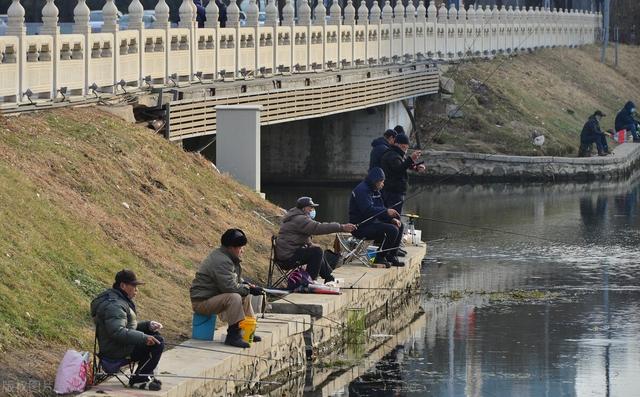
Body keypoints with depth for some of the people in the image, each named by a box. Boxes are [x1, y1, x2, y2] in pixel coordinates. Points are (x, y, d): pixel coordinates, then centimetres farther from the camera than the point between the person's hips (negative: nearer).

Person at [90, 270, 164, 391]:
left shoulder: (120, 300, 16)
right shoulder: (113, 305, -22)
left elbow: (129, 326, 24)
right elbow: (118, 331, -33)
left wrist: (148, 325, 8)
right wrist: (143, 338, -33)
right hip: (116, 351, -11)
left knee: (154, 335, 20)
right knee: (157, 342, -17)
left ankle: (145, 376, 20)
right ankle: (138, 379, -9)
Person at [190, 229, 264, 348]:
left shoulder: (229, 258, 12)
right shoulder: (221, 261, -23)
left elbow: (236, 280, 24)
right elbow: (230, 287, -29)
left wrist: (246, 285, 4)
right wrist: (249, 289, -18)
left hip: (214, 296, 11)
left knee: (245, 296, 18)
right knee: (234, 297, -32)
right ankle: (233, 336, -28)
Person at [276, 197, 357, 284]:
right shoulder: (299, 219, -18)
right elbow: (318, 228, -28)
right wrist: (342, 227, -29)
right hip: (288, 258, -11)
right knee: (317, 252, -18)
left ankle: (329, 279, 29)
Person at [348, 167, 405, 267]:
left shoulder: (374, 191, 18)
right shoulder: (362, 190, -16)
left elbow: (380, 209, 17)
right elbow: (368, 209, -29)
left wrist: (392, 219, 0)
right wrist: (386, 211, -31)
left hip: (372, 223, 11)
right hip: (361, 227, -11)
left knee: (399, 226, 13)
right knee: (392, 230, -25)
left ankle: (392, 257, 12)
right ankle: (380, 258, -15)